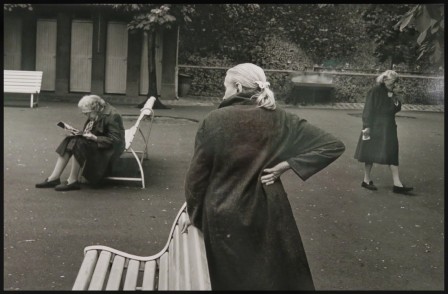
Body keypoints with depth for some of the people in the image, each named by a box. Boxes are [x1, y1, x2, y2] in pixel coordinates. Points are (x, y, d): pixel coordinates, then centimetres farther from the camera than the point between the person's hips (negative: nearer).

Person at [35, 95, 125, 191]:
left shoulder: (112, 116, -18)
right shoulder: (95, 115, 7)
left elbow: (115, 140, -21)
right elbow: (90, 132, 18)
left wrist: (94, 138, -26)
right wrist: (80, 133, -3)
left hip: (111, 148, -9)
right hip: (95, 142, 9)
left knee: (79, 144, -29)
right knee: (68, 141, -11)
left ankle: (72, 181, -21)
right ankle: (54, 177, -14)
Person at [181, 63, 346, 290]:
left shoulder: (213, 121, -12)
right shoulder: (280, 120, -6)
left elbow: (197, 173, -7)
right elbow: (334, 146, -7)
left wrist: (193, 213, 9)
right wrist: (285, 165, -8)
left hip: (222, 216, -1)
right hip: (268, 212, 1)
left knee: (229, 278, 18)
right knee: (277, 276, 19)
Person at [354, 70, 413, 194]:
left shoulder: (391, 93, 11)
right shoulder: (375, 91, -10)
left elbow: (397, 109, 11)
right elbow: (368, 110, -13)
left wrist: (394, 97, -5)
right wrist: (367, 126, -17)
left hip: (388, 128, 7)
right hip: (375, 128, -7)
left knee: (392, 155, 3)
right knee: (371, 152, 3)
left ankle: (397, 184, 2)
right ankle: (367, 179, 17)